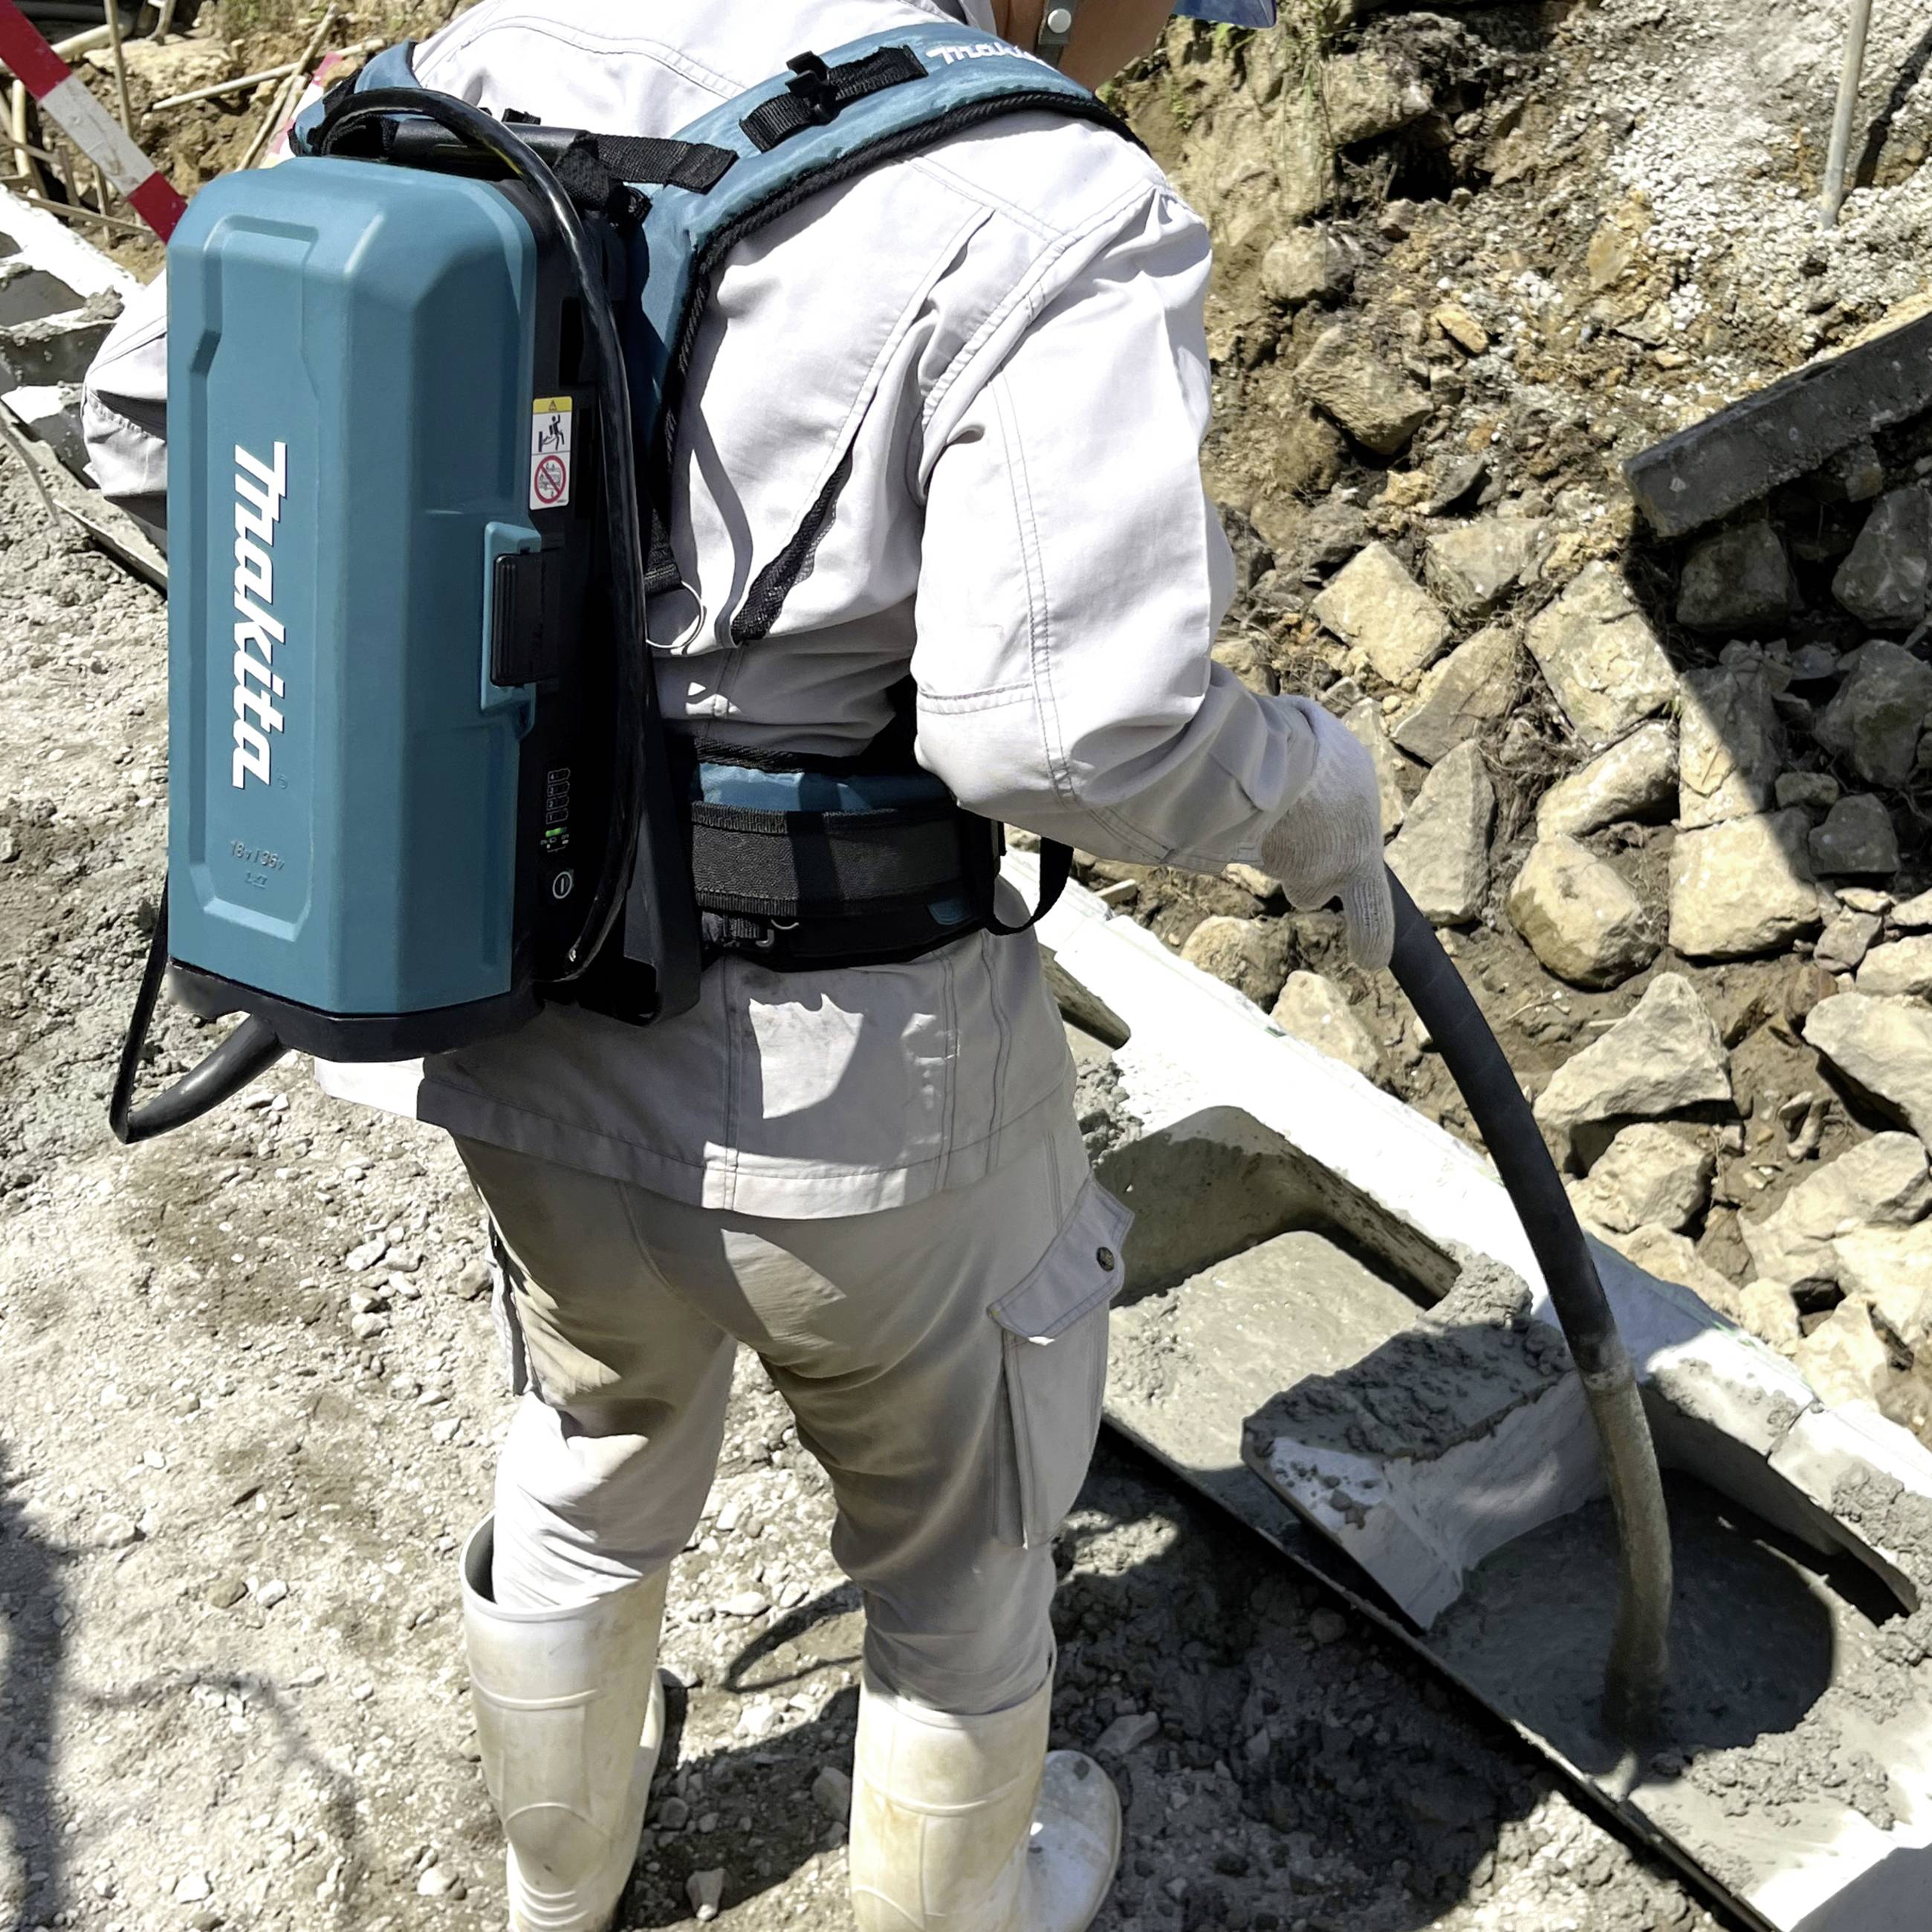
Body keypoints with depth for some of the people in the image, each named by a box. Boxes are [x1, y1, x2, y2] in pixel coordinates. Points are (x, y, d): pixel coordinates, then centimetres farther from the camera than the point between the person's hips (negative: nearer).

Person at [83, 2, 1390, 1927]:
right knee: (964, 1561, 25)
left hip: (522, 1032, 6)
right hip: (848, 1089, -6)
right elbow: (1078, 733, -29)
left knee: (587, 1476, 33)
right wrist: (1315, 791, -8)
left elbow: (158, 409, 1)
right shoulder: (1053, 216, -20)